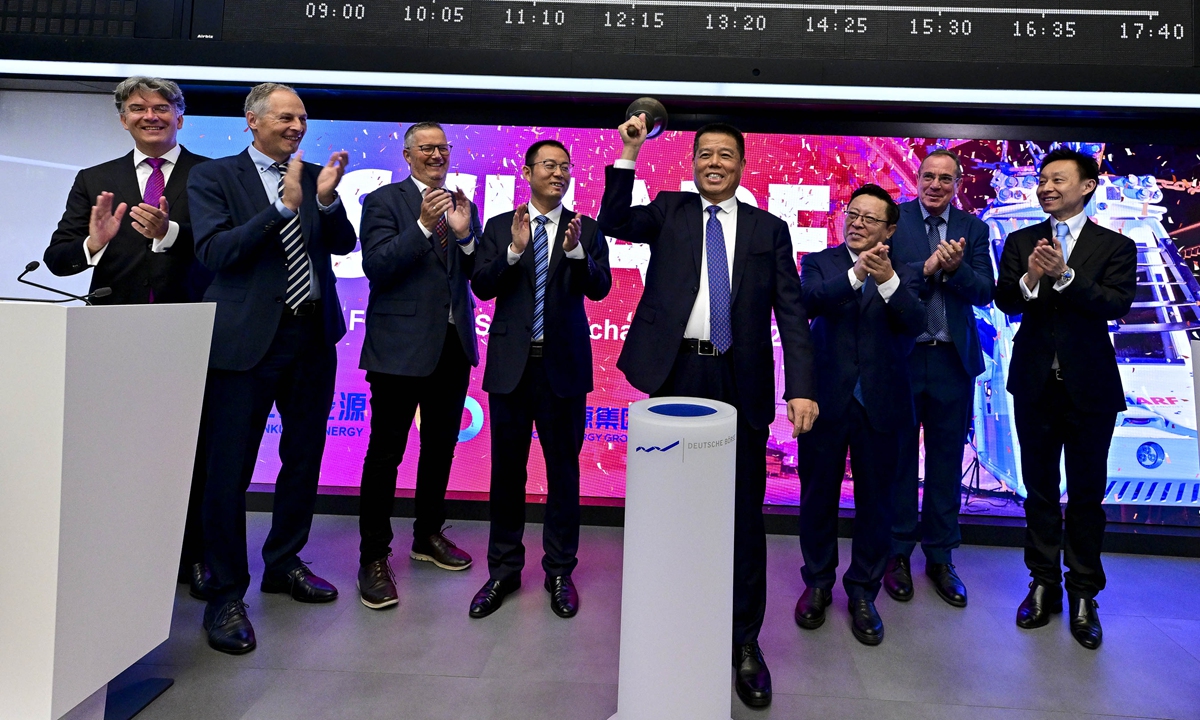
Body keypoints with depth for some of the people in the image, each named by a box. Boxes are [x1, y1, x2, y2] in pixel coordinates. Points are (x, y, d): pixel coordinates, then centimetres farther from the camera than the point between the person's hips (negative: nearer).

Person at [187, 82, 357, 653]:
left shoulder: (315, 177, 11)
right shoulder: (214, 177, 0)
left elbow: (343, 245, 4)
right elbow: (214, 251, -12)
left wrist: (327, 199, -13)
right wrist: (284, 207, -18)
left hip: (314, 337, 5)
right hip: (247, 339, -4)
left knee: (304, 459, 14)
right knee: (230, 469, 0)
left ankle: (284, 564, 33)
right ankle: (226, 595, 15)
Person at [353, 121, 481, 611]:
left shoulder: (461, 206, 13)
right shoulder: (384, 201, -2)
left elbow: (479, 277, 6)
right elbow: (375, 266, -15)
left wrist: (465, 234, -12)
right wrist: (424, 226, -22)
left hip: (453, 345, 6)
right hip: (401, 346, -5)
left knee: (441, 448, 16)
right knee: (386, 453, 0)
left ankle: (429, 536, 34)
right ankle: (374, 557, 13)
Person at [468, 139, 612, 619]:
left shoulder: (585, 229, 3)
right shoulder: (500, 227, 5)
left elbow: (600, 288, -9)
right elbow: (481, 287, -5)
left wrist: (576, 251, -26)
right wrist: (514, 249, -19)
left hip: (563, 364, -1)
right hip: (511, 363, 1)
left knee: (563, 470, 7)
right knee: (507, 470, 10)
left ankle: (560, 572, 23)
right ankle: (503, 570, 26)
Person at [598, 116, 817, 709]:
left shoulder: (769, 229, 9)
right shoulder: (668, 211, 11)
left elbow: (791, 312, 3)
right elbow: (613, 223, -6)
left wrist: (801, 388, -8)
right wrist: (628, 154, -12)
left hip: (742, 383, 0)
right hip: (677, 374, 0)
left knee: (744, 515, 6)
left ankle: (744, 642, 22)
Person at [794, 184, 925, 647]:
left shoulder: (903, 275, 4)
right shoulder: (820, 262, 4)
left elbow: (915, 324, -13)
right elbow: (809, 302, -16)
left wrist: (888, 279, -28)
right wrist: (856, 274, -30)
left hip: (879, 404, 1)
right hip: (826, 399, 0)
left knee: (875, 501, 9)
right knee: (818, 496, 11)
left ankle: (863, 592, 28)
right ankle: (818, 583, 31)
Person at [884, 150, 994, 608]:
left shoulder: (973, 229, 7)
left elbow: (984, 294, -1)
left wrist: (955, 267, -19)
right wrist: (926, 269, -23)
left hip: (953, 360, 3)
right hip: (900, 357, -2)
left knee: (946, 460, 12)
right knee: (899, 458, 8)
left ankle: (939, 556, 26)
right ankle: (897, 552, 23)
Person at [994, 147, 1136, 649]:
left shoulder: (1115, 246, -1)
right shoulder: (1021, 242, 5)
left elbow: (1116, 306, -15)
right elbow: (1005, 301, -6)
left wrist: (1064, 275, -27)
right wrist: (1029, 280, -26)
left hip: (1090, 385, -2)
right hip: (1035, 381, 2)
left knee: (1086, 492, 7)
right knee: (1040, 489, 11)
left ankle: (1083, 594, 21)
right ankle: (1043, 584, 25)